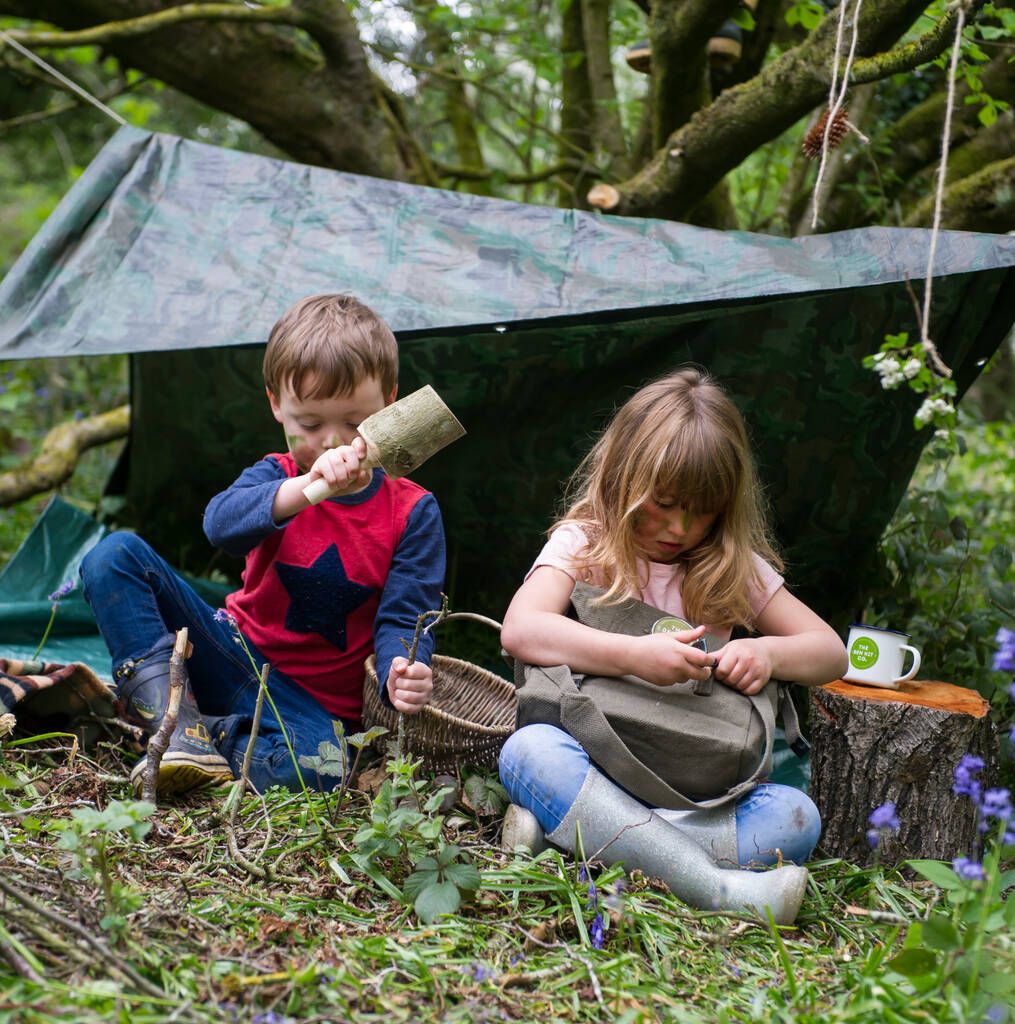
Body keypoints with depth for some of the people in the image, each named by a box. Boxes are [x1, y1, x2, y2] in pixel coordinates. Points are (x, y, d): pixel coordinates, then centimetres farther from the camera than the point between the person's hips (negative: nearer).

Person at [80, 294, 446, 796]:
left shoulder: (413, 511, -4)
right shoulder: (276, 476, -1)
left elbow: (404, 615, -10)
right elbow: (221, 523, -25)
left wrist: (401, 671, -35)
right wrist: (307, 487, -43)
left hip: (312, 700, -2)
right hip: (232, 654, 2)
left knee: (312, 765, -39)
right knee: (116, 554, -14)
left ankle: (211, 736, -10)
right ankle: (171, 714, -23)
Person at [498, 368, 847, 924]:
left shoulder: (733, 567, 13)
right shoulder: (583, 544, 3)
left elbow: (831, 652, 13)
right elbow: (519, 629, -16)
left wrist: (768, 652, -11)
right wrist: (634, 654, -28)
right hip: (594, 764, -3)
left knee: (795, 816, -26)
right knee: (529, 750, -35)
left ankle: (565, 829, -31)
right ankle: (714, 886, -41)